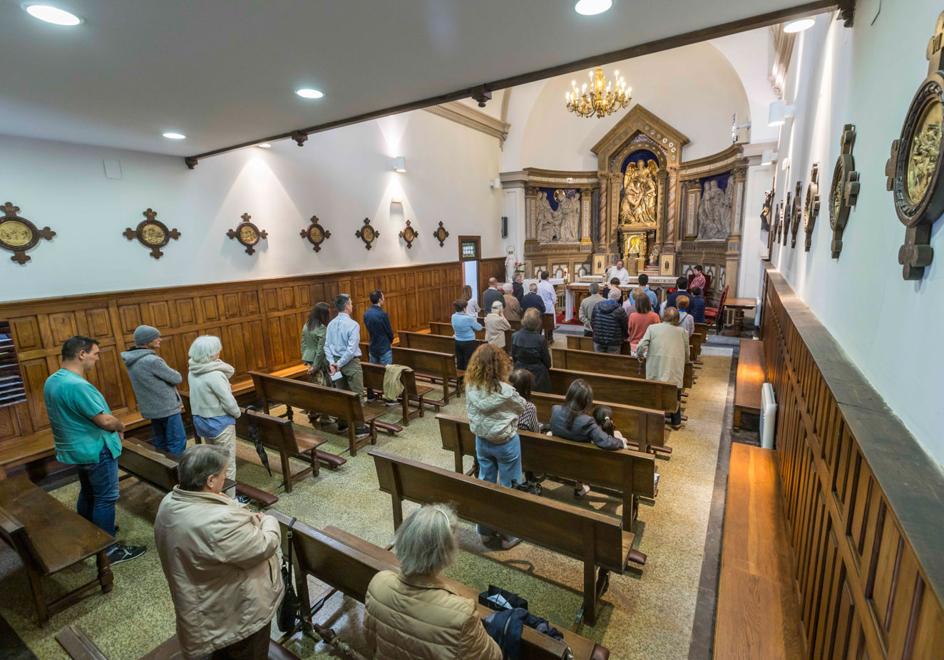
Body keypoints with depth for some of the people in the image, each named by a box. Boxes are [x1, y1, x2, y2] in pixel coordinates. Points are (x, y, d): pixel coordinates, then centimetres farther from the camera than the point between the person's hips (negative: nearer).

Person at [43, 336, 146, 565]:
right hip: (95, 451, -10)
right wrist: (121, 426, -4)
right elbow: (105, 420, -26)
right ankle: (109, 550, 11)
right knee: (105, 498, 1)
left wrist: (113, 425, 12)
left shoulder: (52, 381, 4)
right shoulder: (77, 385, -28)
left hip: (74, 449, 10)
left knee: (88, 492, 24)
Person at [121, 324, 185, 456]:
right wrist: (175, 374, 5)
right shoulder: (152, 360, -23)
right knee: (177, 442, 0)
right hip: (167, 408, -9)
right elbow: (177, 378, -16)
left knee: (160, 443, 19)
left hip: (151, 408, 9)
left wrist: (168, 375, 0)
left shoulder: (132, 360, 5)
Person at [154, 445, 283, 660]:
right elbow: (264, 546, -26)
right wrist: (268, 521, -8)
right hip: (235, 612, -7)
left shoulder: (169, 502, -11)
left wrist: (246, 520, -7)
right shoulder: (220, 522, -40)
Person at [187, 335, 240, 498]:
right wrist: (237, 413, -5)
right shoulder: (214, 375, -26)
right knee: (227, 464, 6)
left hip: (201, 420, 8)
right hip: (219, 423, -8)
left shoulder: (193, 371, -1)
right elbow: (229, 402, -20)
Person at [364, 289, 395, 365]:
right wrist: (390, 341, 9)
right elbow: (389, 331, -10)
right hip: (384, 349, -7)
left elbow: (369, 329, 6)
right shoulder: (382, 314, -20)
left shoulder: (366, 314, 0)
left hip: (372, 348, 7)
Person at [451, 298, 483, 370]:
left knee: (460, 363, 16)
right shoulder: (468, 318, -22)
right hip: (469, 343, -6)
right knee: (468, 363, 5)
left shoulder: (453, 317, -5)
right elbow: (479, 328, -10)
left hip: (458, 342, 6)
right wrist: (474, 321, 10)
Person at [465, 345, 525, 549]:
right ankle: (508, 534, 28)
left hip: (481, 441, 5)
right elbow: (522, 407, -6)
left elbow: (472, 413, 2)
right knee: (508, 488, 13)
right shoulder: (504, 391, -26)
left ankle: (485, 531, 35)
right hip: (505, 443, -5)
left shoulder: (470, 387, -12)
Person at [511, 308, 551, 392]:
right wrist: (547, 366, 15)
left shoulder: (514, 336, -11)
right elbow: (546, 360, -8)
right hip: (537, 375, -4)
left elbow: (513, 357, 2)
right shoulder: (541, 339, -21)